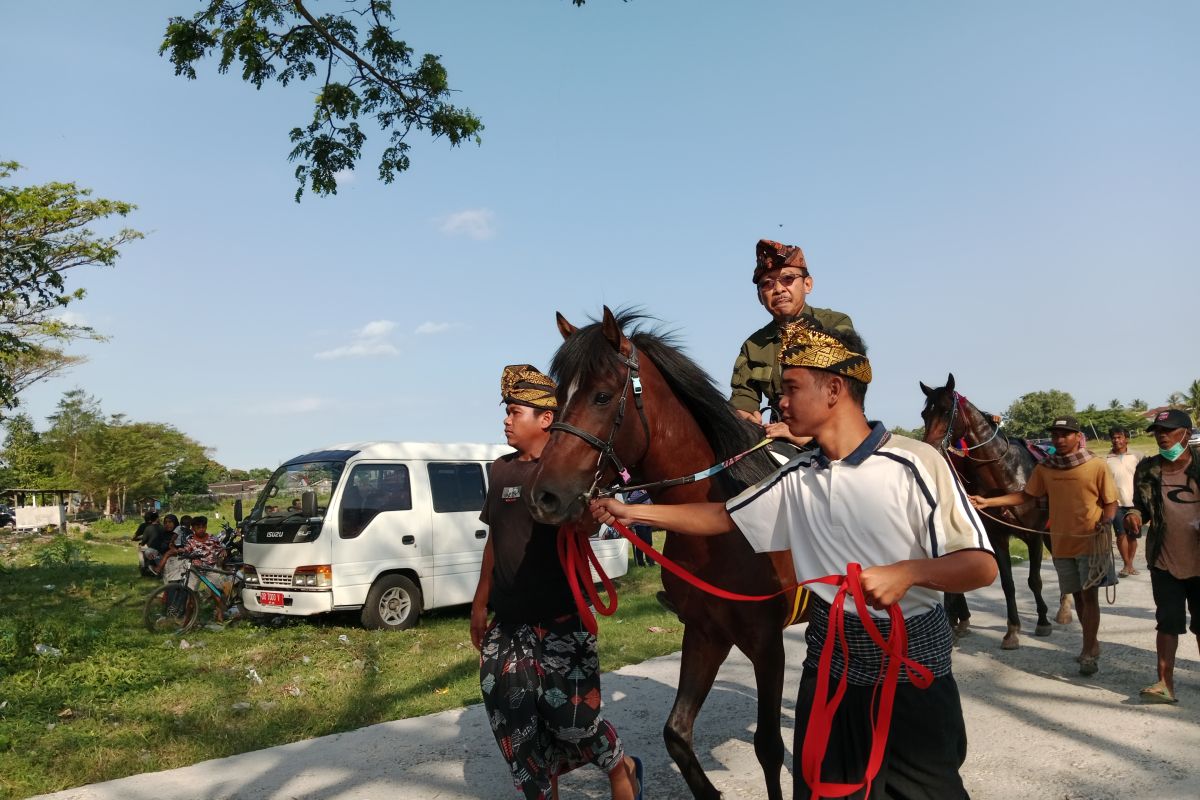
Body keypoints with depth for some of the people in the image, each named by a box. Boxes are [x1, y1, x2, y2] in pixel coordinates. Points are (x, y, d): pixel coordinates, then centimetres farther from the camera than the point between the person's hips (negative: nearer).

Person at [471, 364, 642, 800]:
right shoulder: (502, 470, 10)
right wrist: (479, 604, 19)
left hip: (559, 619, -6)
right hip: (506, 621, 6)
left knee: (571, 715, -1)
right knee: (514, 722, 8)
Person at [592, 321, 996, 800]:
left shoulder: (914, 464, -14)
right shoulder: (796, 478, 1)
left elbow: (981, 565, -15)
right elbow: (721, 518, 9)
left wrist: (906, 572, -33)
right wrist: (632, 512, 5)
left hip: (912, 669, -4)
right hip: (829, 665, 5)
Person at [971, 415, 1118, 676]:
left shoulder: (1096, 467, -9)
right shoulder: (1044, 469, 2)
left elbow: (1111, 502, -4)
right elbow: (1025, 495, 7)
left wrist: (1105, 522, -25)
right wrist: (987, 502, -2)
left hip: (1091, 542, -4)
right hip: (1061, 544, 4)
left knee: (1090, 595, -3)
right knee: (1077, 595, 14)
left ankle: (1088, 653, 2)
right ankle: (1092, 644, 30)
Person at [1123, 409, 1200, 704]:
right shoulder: (1147, 470, 0)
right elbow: (1142, 506, 9)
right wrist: (1133, 515, -14)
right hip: (1164, 561, 1)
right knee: (1168, 622, 3)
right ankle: (1165, 683, 6)